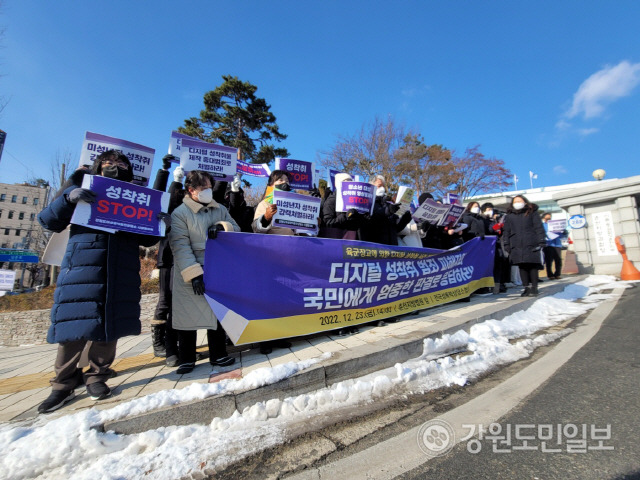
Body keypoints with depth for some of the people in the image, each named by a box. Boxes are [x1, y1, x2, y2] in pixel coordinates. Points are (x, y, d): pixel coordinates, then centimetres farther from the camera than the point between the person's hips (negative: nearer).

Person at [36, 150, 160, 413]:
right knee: (74, 324, -2)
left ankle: (97, 377, 18)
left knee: (110, 324, 3)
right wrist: (69, 197, -10)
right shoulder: (82, 189, 16)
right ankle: (64, 384, 15)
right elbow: (48, 221, 8)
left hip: (121, 272, 1)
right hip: (82, 266, -1)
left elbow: (147, 239, 16)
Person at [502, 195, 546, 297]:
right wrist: (506, 244, 6)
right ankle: (526, 287, 10)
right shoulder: (509, 216, 15)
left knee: (533, 266, -1)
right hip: (516, 246, 2)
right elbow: (506, 231, 13)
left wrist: (541, 242, -3)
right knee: (522, 267, 3)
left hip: (531, 245, -2)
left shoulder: (532, 213, 10)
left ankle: (534, 287, 9)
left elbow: (539, 228, 5)